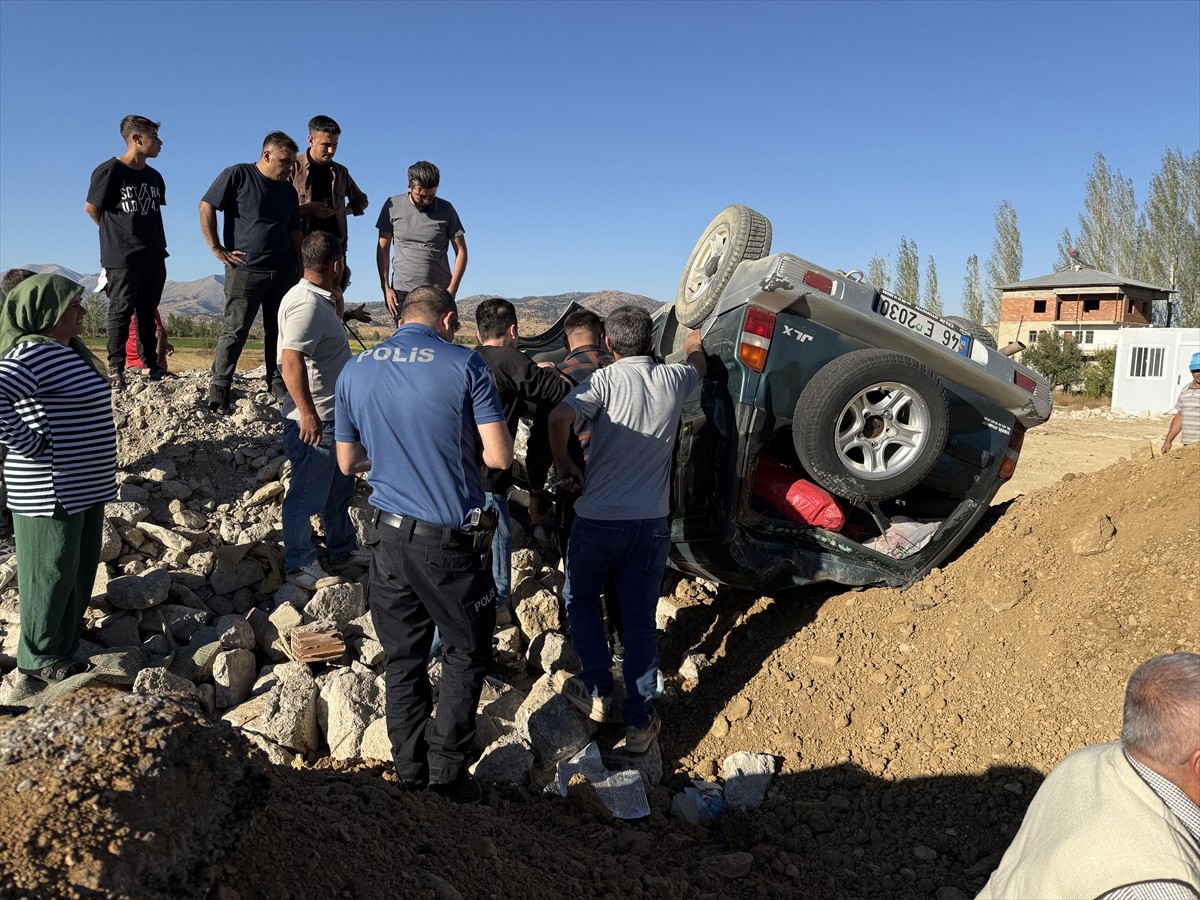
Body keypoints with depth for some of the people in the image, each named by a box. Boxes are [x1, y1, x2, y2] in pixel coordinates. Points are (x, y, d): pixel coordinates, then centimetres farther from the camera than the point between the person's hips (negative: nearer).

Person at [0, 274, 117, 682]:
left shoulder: (71, 350, 11)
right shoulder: (33, 354, -19)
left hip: (84, 487, 9)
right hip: (50, 491, -9)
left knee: (80, 571, 19)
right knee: (51, 574, 5)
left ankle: (67, 645, 35)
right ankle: (41, 658, 21)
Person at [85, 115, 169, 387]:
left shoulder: (154, 177, 12)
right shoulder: (110, 170, -8)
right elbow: (91, 208, -1)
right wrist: (119, 235, 8)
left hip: (154, 256, 6)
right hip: (122, 257, -6)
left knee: (148, 313, 10)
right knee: (121, 313, -3)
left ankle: (151, 365, 15)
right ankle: (115, 369, 4)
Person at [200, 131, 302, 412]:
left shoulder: (288, 190, 15)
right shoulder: (238, 175, -1)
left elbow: (295, 232, 20)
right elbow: (206, 206, -4)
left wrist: (302, 269, 15)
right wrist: (216, 248, -8)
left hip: (283, 272, 5)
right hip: (245, 270, -5)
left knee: (279, 332, 7)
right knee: (235, 331, -6)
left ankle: (279, 384, 16)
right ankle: (218, 388, -1)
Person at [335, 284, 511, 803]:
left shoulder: (354, 371, 5)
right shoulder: (464, 365, -9)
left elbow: (348, 462, 12)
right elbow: (499, 457, -13)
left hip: (390, 532, 4)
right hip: (450, 538, -4)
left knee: (402, 656, 17)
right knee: (466, 652, 15)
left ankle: (409, 772, 27)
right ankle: (446, 770, 19)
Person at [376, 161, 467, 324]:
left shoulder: (446, 210, 2)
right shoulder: (393, 206, 3)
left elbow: (461, 251, 3)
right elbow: (383, 249, 8)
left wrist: (452, 290, -7)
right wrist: (386, 288, -1)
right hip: (402, 291, 1)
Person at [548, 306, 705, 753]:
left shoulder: (606, 380, -11)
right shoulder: (673, 379, 1)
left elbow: (559, 417, -27)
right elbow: (698, 365, 26)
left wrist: (562, 463, -10)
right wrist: (694, 343, 47)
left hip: (598, 520, -3)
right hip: (651, 524, 3)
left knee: (580, 599, 22)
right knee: (640, 620, 12)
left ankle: (597, 692, 22)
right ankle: (640, 720, 17)